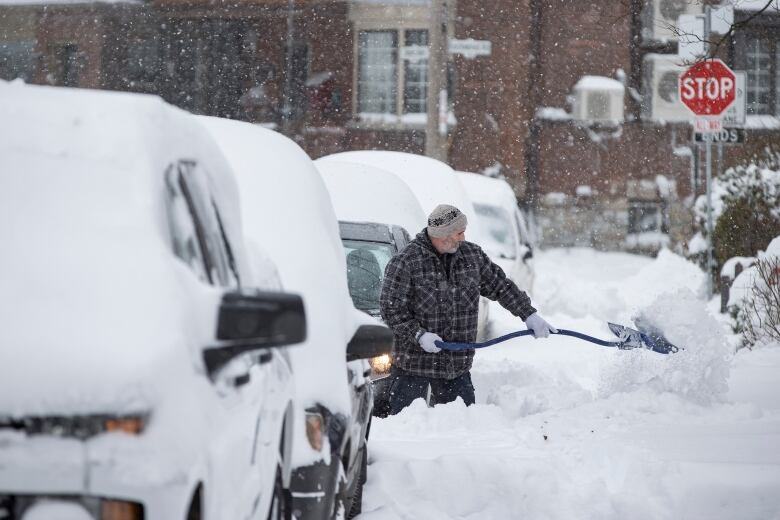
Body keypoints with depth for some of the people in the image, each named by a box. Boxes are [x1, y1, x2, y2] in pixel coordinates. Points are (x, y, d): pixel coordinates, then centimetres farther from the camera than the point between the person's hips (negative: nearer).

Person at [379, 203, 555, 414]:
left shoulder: (472, 255, 7)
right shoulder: (405, 262, -11)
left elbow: (500, 286, 16)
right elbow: (391, 309, -11)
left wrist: (529, 315, 12)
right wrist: (419, 335, -22)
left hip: (457, 366, 5)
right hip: (413, 364, -5)